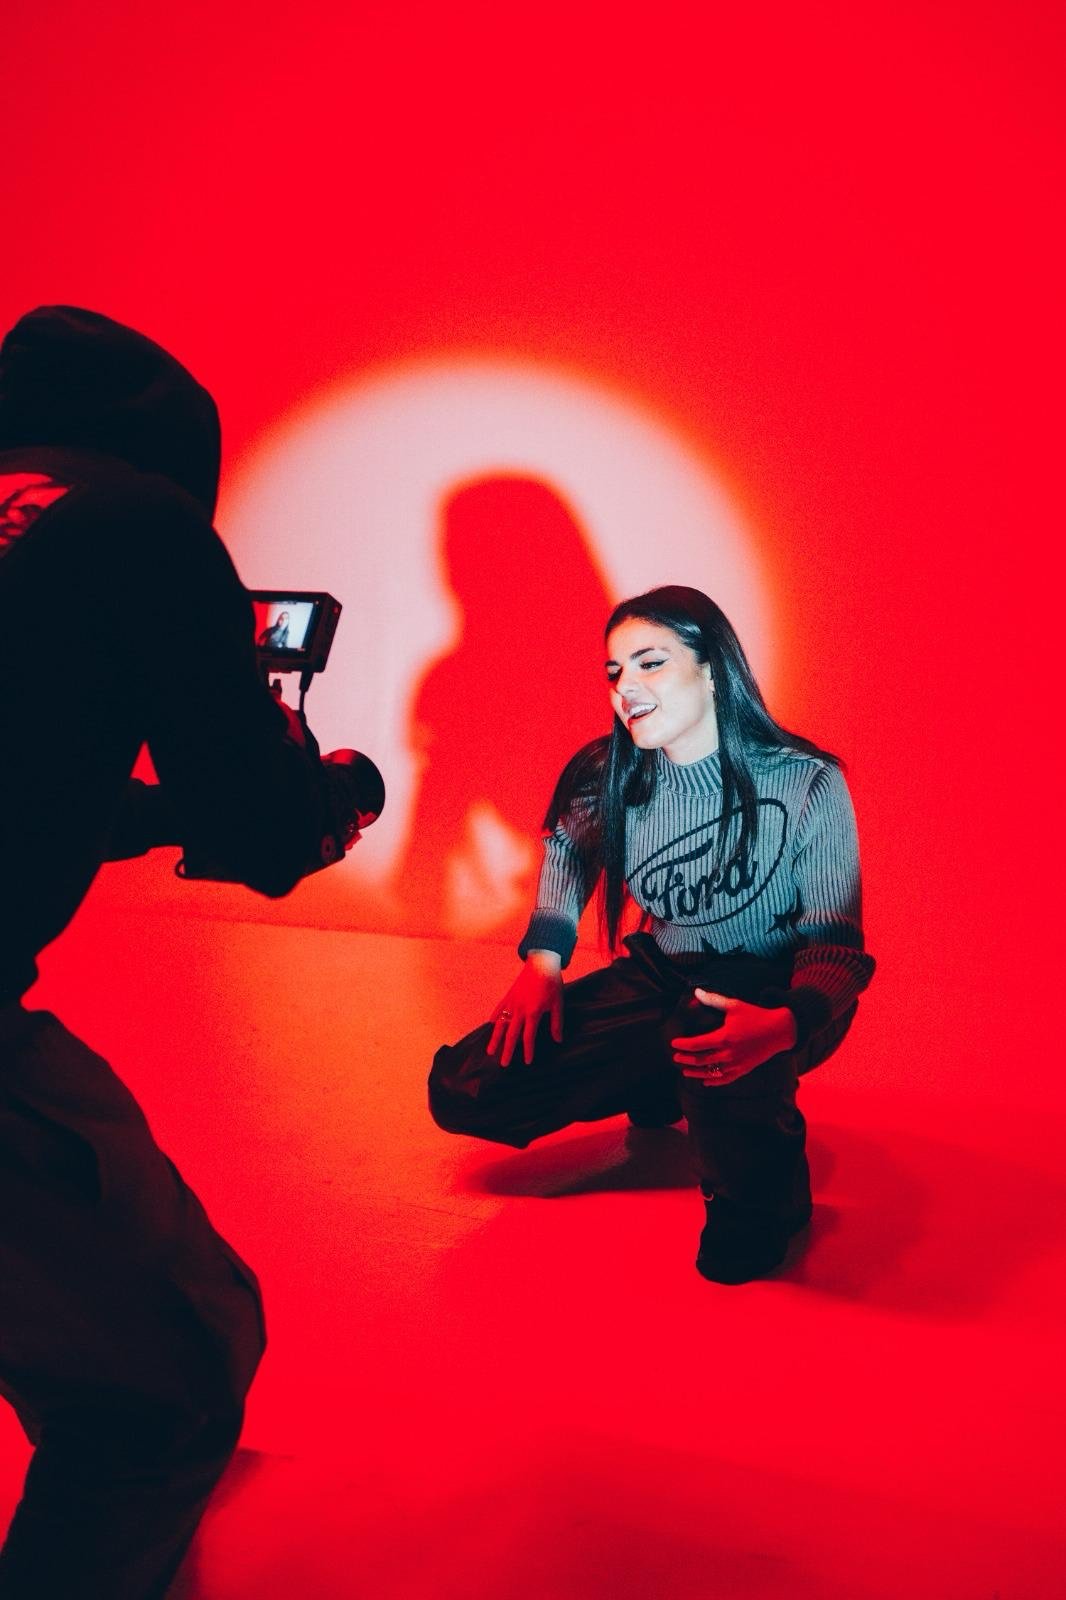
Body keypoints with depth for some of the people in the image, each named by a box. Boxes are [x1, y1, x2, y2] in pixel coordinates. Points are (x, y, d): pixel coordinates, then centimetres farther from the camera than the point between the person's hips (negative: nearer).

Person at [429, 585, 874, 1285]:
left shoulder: (807, 784, -19)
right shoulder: (612, 775, -5)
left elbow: (835, 946, -20)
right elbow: (569, 848, 18)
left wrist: (781, 1025, -42)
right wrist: (542, 959, 3)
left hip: (774, 995, -6)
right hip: (661, 983, 6)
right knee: (463, 1089, -9)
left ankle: (768, 1169, -6)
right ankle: (664, 1091, 13)